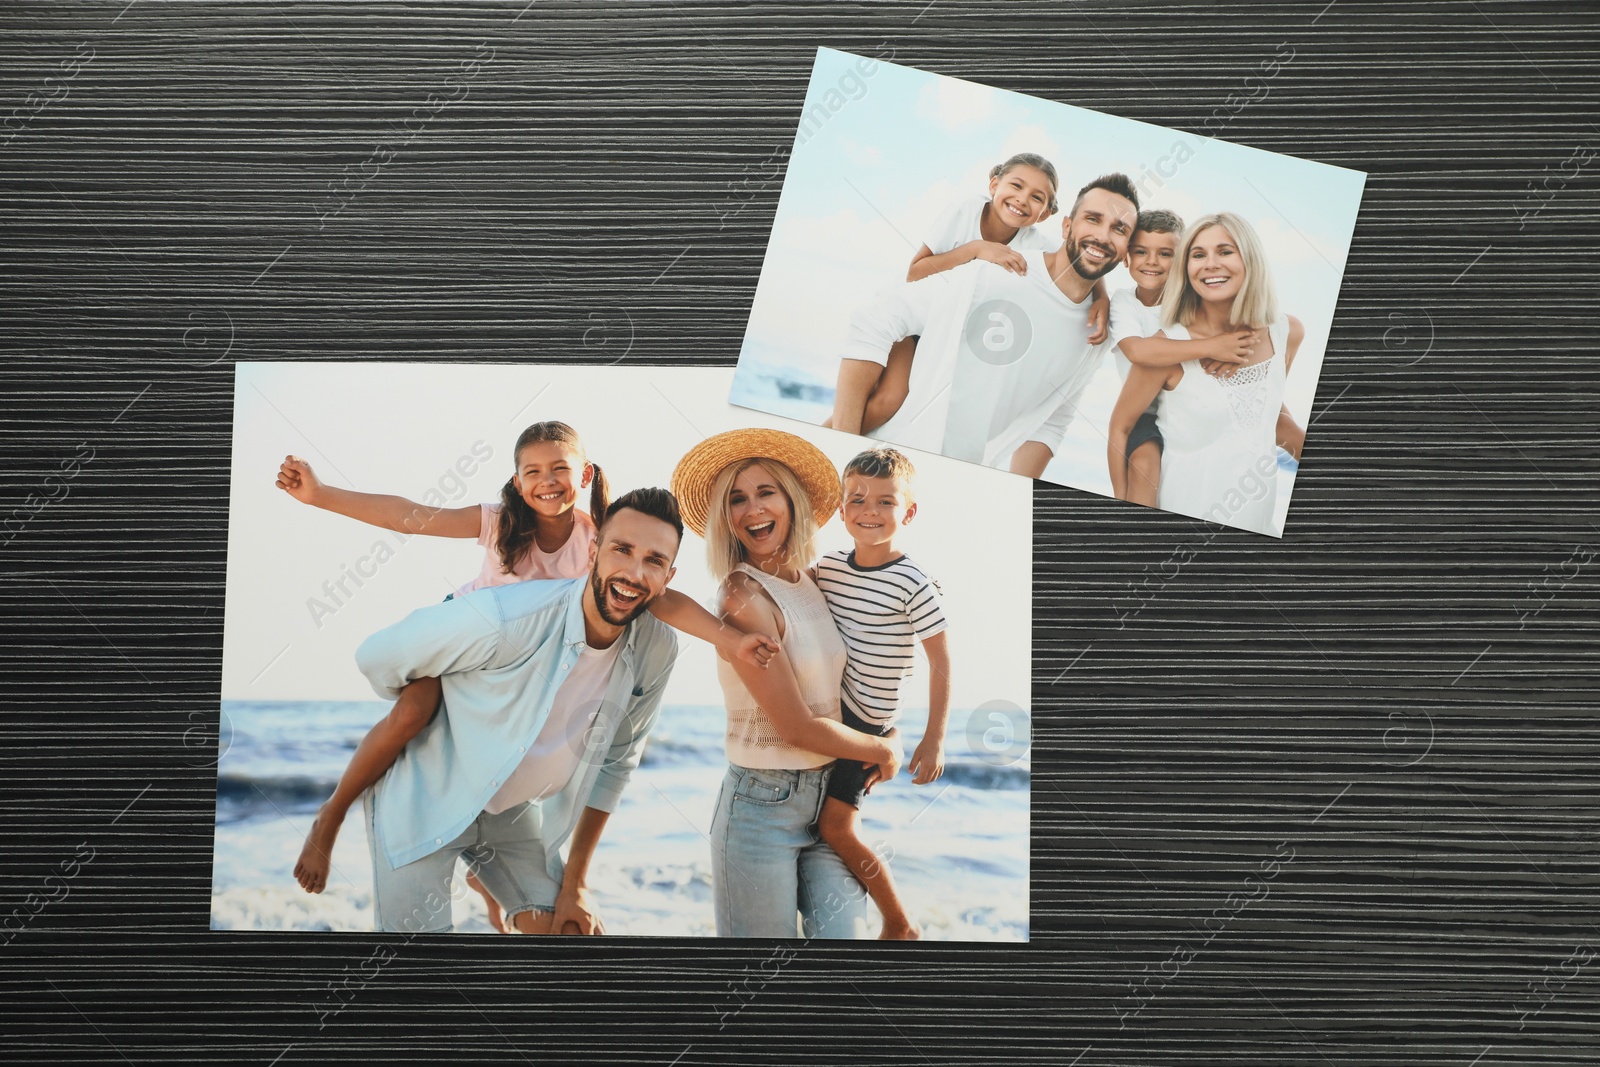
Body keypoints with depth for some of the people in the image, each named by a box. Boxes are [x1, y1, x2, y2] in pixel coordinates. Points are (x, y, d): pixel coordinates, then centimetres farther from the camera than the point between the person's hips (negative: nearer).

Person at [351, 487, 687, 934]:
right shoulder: (504, 617, -31)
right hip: (424, 799, -5)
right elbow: (376, 658, -15)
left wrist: (575, 882, 4)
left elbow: (616, 760, 1)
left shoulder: (656, 649, -14)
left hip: (513, 810, 5)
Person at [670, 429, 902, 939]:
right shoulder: (744, 599, -16)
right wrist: (882, 750, -1)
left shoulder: (810, 584, 6)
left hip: (829, 798, 6)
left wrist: (891, 733, 3)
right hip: (762, 806, -6)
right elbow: (797, 726, -15)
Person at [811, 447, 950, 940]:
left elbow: (940, 660, -12)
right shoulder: (827, 566, 0)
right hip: (827, 704, 6)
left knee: (836, 825, -7)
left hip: (868, 716, -6)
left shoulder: (913, 585, -16)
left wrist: (934, 738, -13)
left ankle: (900, 925, 9)